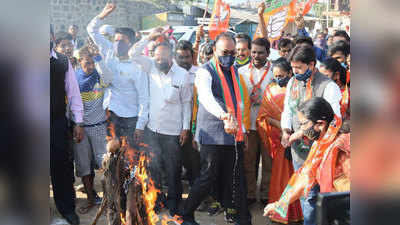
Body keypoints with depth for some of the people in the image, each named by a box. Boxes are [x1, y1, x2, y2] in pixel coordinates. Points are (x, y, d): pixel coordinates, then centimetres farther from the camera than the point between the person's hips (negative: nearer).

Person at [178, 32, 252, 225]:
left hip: (234, 135, 6)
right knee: (208, 178, -1)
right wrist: (223, 116, -47)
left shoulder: (234, 71, 16)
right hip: (213, 135, -6)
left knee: (236, 178, 7)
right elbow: (206, 97, -30)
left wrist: (242, 129, 18)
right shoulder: (205, 72, -9)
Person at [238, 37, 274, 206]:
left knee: (268, 161, 5)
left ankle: (266, 195, 19)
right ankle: (249, 194, 20)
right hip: (248, 123, 2)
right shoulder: (241, 72, 9)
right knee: (248, 161, 7)